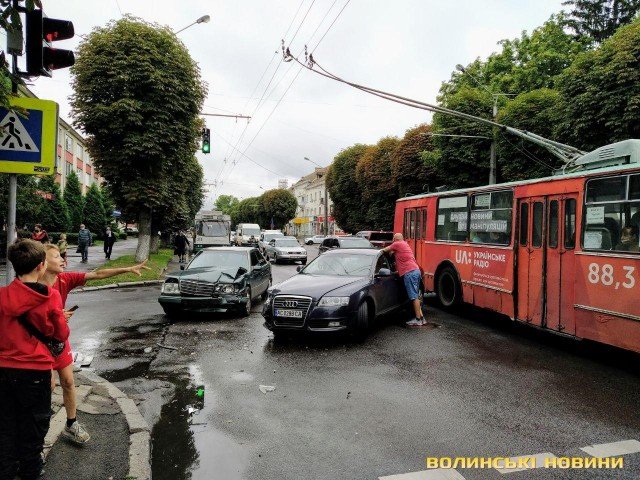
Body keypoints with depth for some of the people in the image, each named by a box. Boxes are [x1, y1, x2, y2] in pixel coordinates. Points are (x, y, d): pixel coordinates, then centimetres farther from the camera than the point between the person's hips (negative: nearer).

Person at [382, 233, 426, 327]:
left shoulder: (397, 244, -2)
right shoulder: (405, 244, 24)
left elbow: (385, 250, 8)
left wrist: (382, 249, 26)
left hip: (409, 272, -9)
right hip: (416, 270, 9)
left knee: (414, 297, -9)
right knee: (416, 296, 13)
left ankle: (418, 320, -9)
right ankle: (421, 318, 14)